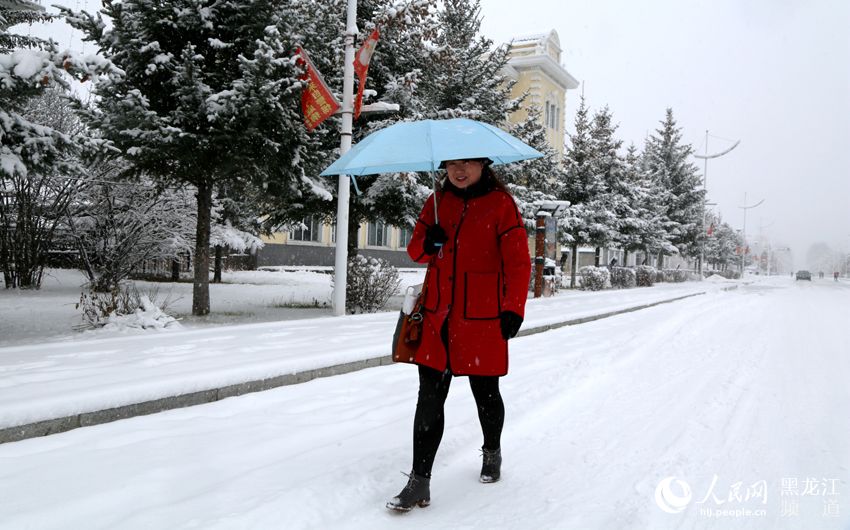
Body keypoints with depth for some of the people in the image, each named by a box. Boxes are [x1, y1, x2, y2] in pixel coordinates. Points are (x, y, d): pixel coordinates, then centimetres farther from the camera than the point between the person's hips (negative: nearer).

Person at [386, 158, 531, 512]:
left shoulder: (501, 203, -5)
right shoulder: (438, 201, 8)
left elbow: (518, 262, -8)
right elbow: (415, 250, 13)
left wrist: (513, 310, -16)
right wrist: (427, 245, -11)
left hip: (482, 320, -3)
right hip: (438, 317, 4)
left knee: (485, 393, 12)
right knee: (429, 398, 1)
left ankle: (492, 453, 40)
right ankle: (419, 483, 7)